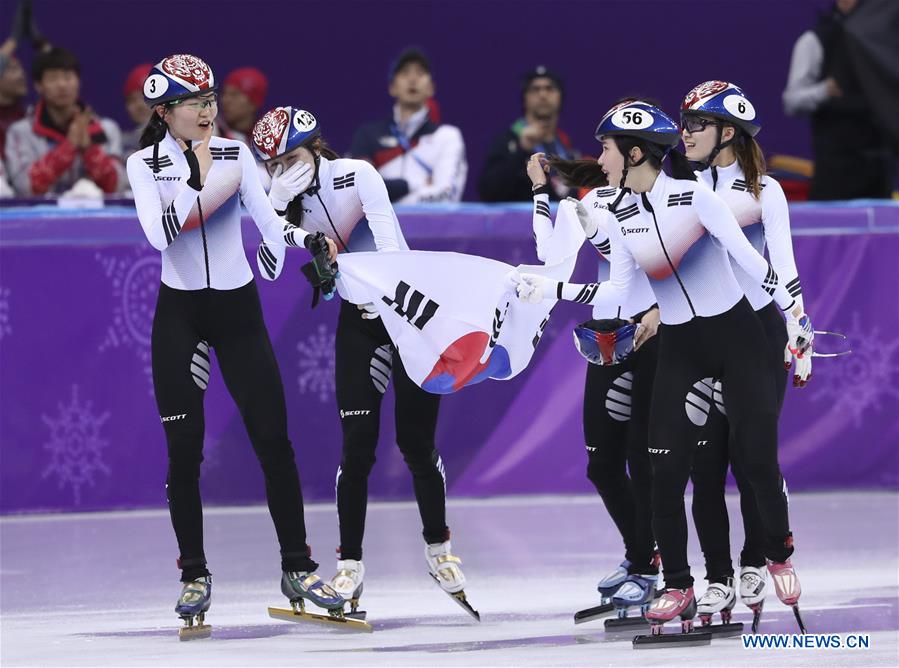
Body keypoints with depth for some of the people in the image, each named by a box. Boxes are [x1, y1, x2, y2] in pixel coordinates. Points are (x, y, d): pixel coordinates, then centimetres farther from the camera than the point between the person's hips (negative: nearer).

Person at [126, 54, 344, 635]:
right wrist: (205, 179, -17)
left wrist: (305, 238, -28)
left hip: (238, 305, 1)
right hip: (179, 312, -1)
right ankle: (195, 575, 10)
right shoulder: (146, 164, -1)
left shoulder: (235, 154, 3)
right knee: (184, 449, -1)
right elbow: (160, 234, -17)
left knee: (273, 438, -3)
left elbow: (268, 220, -9)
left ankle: (298, 567, 5)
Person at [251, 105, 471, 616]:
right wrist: (278, 205, -18)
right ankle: (351, 561, -1)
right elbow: (270, 269, -10)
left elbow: (386, 235, -27)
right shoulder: (289, 201, 0)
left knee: (416, 439, -1)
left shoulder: (356, 175, -14)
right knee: (358, 443, -7)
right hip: (359, 320, 4)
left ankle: (438, 544, 20)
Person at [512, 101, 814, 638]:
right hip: (679, 349, 5)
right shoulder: (620, 216, 1)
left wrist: (795, 313, -18)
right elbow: (616, 294, 5)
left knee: (758, 457, -7)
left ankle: (780, 554, 19)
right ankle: (678, 587, 8)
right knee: (667, 469, -4)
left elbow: (750, 258, -16)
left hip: (736, 336, -4)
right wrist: (549, 290, -1)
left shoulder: (693, 196, -16)